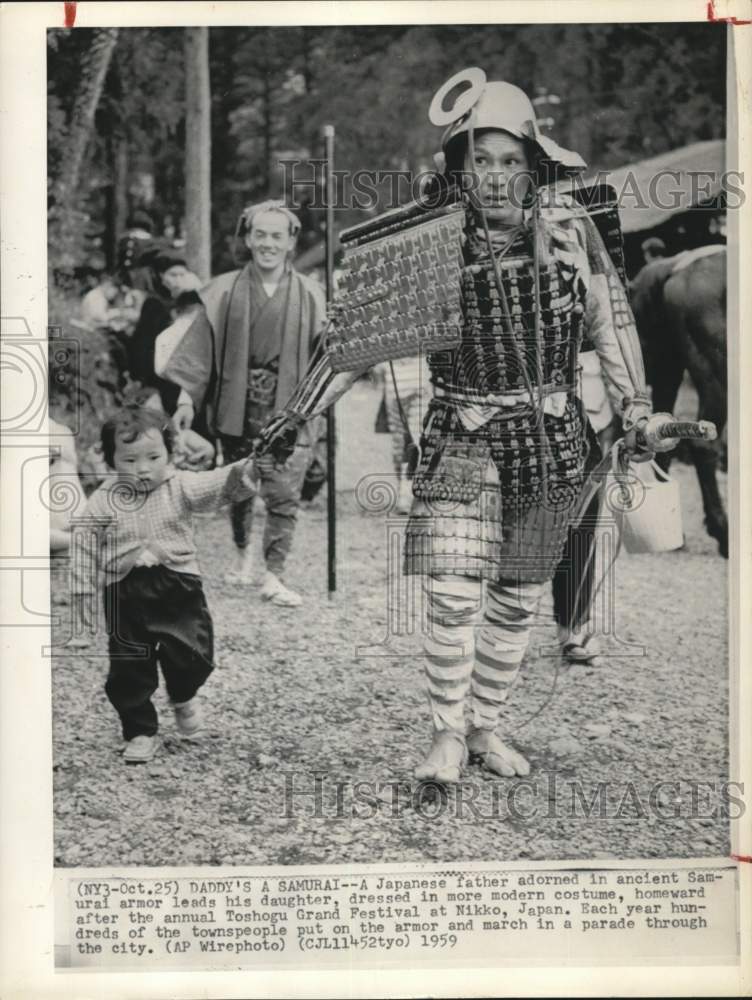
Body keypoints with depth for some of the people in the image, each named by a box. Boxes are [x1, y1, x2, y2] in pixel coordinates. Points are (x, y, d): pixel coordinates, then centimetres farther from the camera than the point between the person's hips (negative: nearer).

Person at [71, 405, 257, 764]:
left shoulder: (180, 487, -4)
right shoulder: (102, 503, -3)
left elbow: (216, 486, -21)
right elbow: (85, 551, 4)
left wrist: (243, 472, -41)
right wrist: (82, 593, 2)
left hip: (179, 589, 0)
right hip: (126, 598, 0)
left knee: (192, 657, -5)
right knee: (129, 671, 4)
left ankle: (183, 698, 30)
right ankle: (140, 733, 23)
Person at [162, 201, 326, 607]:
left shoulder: (308, 296, 0)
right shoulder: (224, 293, 0)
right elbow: (199, 346, -1)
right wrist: (186, 397, -9)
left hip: (288, 409, -1)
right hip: (238, 408, 1)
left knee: (284, 494, -7)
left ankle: (274, 576, 0)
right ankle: (242, 553, 39)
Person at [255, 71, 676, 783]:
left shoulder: (569, 229, -4)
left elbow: (609, 319, 8)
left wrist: (636, 406, 5)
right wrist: (294, 417, -3)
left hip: (552, 441, 2)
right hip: (462, 440, -2)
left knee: (517, 599, 10)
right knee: (454, 594, -13)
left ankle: (485, 727, 25)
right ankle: (447, 734, 5)